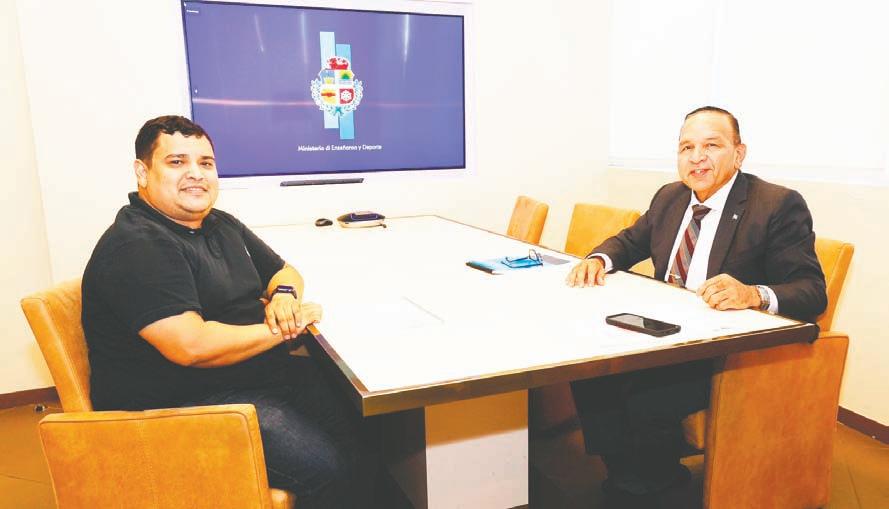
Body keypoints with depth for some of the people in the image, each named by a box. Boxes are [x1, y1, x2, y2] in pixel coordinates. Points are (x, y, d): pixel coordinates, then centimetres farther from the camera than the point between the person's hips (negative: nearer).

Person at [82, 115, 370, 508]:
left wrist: (285, 294, -1)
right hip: (184, 403, -9)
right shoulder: (136, 247, -15)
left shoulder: (222, 225, 14)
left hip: (259, 372, 9)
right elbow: (191, 346, -25)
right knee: (326, 465, -24)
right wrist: (282, 328, -14)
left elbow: (283, 271, 24)